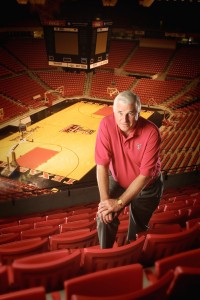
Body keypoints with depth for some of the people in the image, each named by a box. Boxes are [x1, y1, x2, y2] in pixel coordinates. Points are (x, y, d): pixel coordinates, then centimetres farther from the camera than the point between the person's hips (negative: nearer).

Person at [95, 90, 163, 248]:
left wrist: (119, 202, -27)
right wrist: (105, 200, -28)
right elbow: (102, 164, -22)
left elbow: (145, 175, -27)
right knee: (104, 217, -18)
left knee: (138, 228, 14)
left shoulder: (151, 132, -31)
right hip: (118, 181, 1)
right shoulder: (106, 124, -25)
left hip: (147, 187, -1)